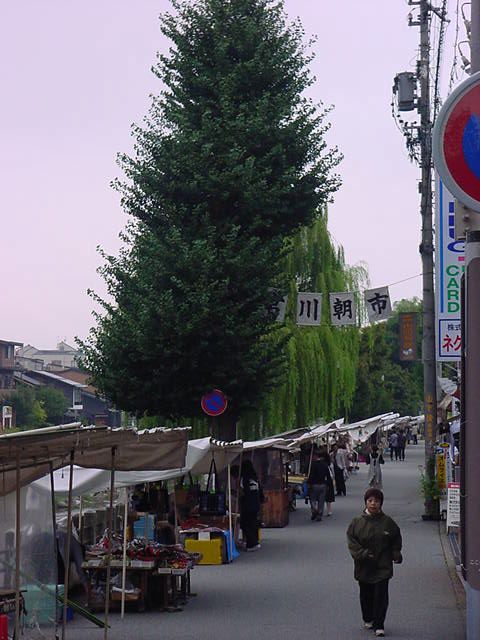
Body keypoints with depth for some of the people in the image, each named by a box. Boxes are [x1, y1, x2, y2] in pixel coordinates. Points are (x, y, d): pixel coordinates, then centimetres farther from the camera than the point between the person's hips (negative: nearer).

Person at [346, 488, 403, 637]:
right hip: (364, 567, 1)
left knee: (381, 596, -6)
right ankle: (368, 619, 34)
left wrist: (396, 554, -2)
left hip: (382, 567, -1)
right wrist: (362, 554, -16)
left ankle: (379, 625, -1)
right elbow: (351, 541, -5)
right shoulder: (357, 522, -4)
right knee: (366, 595, 14)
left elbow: (396, 540, 11)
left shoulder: (388, 522, -1)